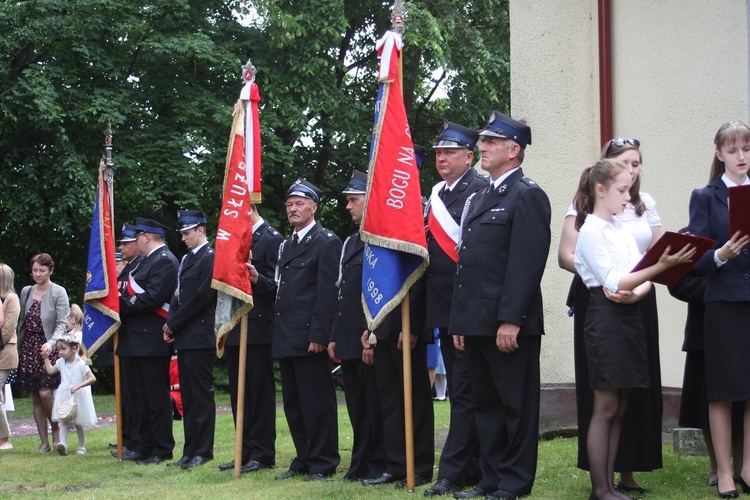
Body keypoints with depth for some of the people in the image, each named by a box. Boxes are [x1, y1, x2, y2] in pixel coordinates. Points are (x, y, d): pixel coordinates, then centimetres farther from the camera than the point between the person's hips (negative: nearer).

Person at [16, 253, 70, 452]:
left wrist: (51, 343, -26)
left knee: (45, 392, -15)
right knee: (35, 397, 5)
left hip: (48, 349, -5)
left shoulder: (58, 292, -4)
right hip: (28, 348, 5)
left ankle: (57, 430, 8)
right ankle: (44, 442, 11)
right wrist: (19, 349, 11)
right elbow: (21, 323, 16)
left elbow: (62, 323, -10)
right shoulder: (26, 292, 12)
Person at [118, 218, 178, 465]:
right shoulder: (146, 261, 20)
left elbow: (153, 297, -21)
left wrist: (122, 303, -15)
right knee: (138, 396, 13)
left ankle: (162, 450, 2)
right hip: (136, 339, 10)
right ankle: (144, 446, 20)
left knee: (156, 396, -4)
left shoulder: (165, 261, -12)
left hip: (151, 340, -10)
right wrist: (122, 301, 1)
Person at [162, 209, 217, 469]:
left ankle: (203, 451, 0)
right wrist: (170, 325, 4)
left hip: (200, 337, -9)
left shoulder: (210, 258, -10)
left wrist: (173, 324, -10)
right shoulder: (186, 260, 18)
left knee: (201, 394, -4)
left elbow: (201, 298, -16)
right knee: (188, 396, 10)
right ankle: (190, 450, 14)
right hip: (184, 338, 9)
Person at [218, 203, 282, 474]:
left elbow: (277, 286, -13)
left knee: (261, 391, -3)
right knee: (239, 393, 10)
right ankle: (246, 452, 16)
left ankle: (262, 454, 1)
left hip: (257, 330, -8)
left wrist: (257, 279, -30)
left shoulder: (272, 239, -7)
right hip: (234, 330, 9)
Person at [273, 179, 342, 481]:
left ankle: (323, 464, 2)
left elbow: (327, 293, -13)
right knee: (293, 403, 12)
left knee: (316, 402, -4)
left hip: (309, 337, -9)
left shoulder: (326, 242, -6)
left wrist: (318, 335, -18)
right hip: (286, 338, 9)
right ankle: (304, 459, 20)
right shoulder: (287, 245, 20)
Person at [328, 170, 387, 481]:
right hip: (348, 338, 9)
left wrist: (372, 334, -19)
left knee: (374, 405, -2)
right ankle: (361, 464, 18)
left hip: (371, 338, -9)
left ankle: (380, 466, 5)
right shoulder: (350, 242, 19)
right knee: (356, 405, 12)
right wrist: (335, 336, 16)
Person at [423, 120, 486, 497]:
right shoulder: (436, 195, 16)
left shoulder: (481, 190, -10)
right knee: (459, 391, 13)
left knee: (464, 391, -6)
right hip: (444, 307, 9)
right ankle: (472, 469, 20)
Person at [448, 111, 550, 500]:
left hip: (509, 324, -9)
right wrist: (459, 321, 14)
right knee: (486, 404, 13)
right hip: (477, 322, 9)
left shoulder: (527, 195, -8)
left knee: (516, 406, -1)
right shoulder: (479, 199, 20)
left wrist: (510, 320, -22)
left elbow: (527, 263, -16)